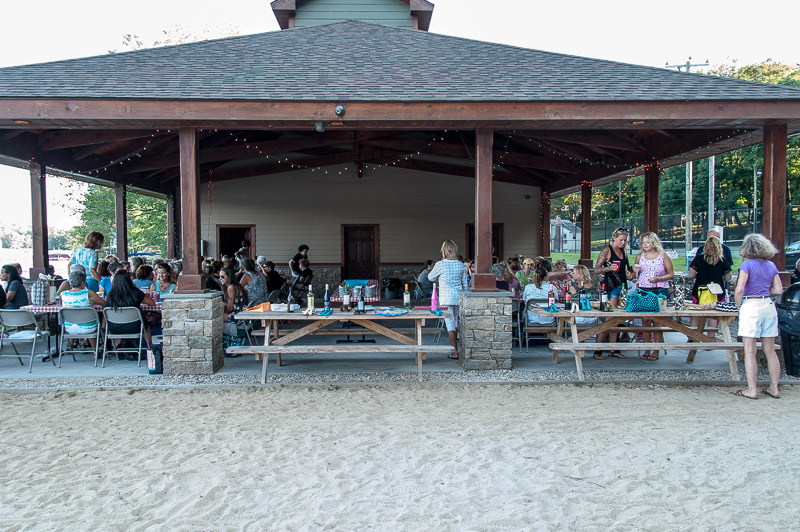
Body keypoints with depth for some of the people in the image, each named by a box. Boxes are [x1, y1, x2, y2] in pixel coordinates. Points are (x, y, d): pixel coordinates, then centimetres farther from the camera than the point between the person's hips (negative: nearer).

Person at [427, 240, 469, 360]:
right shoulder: (461, 265, 2)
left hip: (446, 298, -5)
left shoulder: (440, 264, -10)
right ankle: (454, 346, 32)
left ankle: (455, 352, -4)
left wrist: (432, 268, 25)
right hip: (458, 296, 5)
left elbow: (431, 278, 5)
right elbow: (465, 283, 8)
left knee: (450, 323, -2)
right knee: (455, 321, 20)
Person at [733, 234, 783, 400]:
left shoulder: (747, 265, -8)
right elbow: (779, 289, 10)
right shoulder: (771, 266, 8)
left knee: (750, 350, -1)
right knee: (770, 350, 12)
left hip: (751, 306, -6)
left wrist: (738, 305, -2)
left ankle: (752, 390, 1)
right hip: (769, 306, 6)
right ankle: (774, 388, 18)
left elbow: (739, 289, -17)